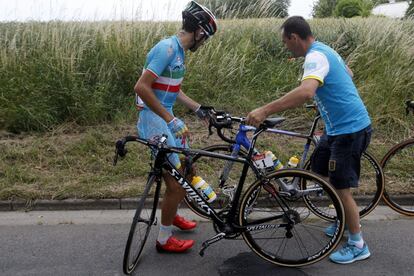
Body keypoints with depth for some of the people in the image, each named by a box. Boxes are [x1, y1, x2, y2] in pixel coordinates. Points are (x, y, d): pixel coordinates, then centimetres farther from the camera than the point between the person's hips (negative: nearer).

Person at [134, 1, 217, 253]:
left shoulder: (178, 51, 10)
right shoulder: (167, 48, -20)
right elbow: (141, 87, -26)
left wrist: (198, 108, 19)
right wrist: (170, 120, -26)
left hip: (167, 118, 10)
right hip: (155, 120, -10)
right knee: (177, 183, -4)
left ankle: (172, 214, 43)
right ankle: (164, 240, 14)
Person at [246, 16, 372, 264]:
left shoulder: (316, 57, -22)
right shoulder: (325, 50, 10)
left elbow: (306, 92, -42)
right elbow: (349, 74, 27)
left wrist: (265, 110, -43)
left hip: (351, 129, -10)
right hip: (339, 126, 10)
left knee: (340, 187, -2)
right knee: (320, 169, 19)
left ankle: (358, 245, 16)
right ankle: (345, 221, 36)